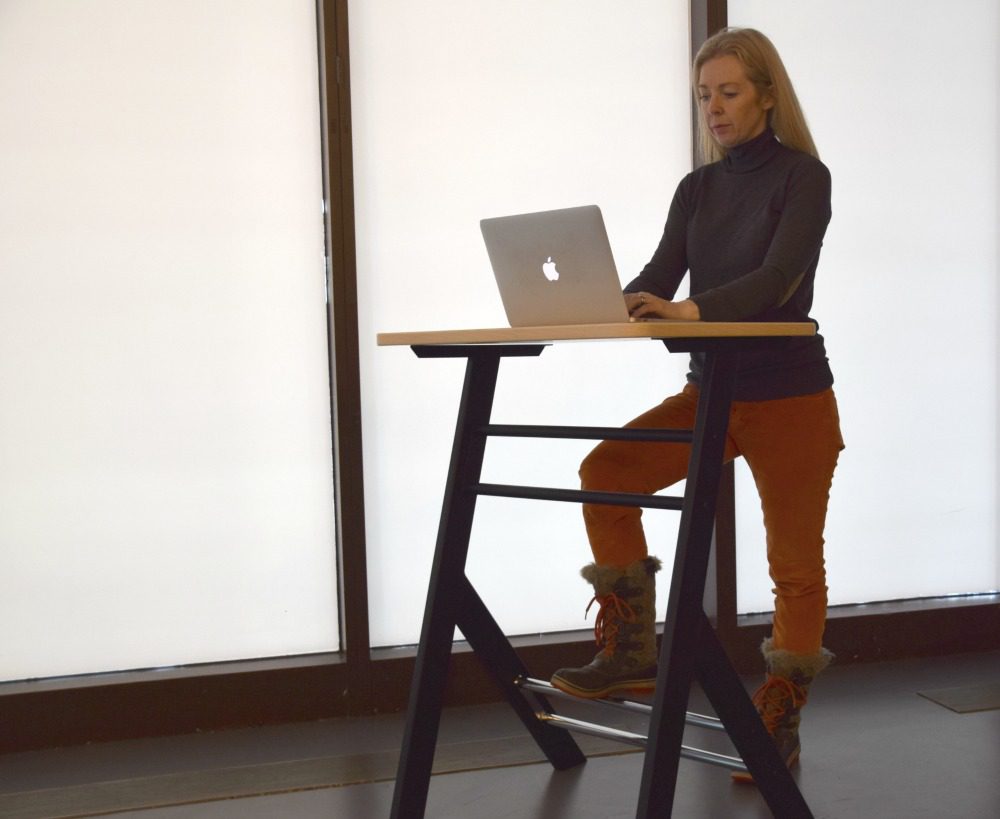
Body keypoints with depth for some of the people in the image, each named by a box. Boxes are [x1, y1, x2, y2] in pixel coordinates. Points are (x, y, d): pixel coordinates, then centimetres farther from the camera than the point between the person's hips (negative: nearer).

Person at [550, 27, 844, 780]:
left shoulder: (803, 176, -9)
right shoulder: (696, 189, 9)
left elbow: (777, 278, -24)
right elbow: (660, 279, -2)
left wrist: (693, 308, -41)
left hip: (789, 396, -5)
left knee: (794, 562, 2)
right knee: (607, 471, -12)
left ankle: (779, 725, 16)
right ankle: (631, 653, -3)